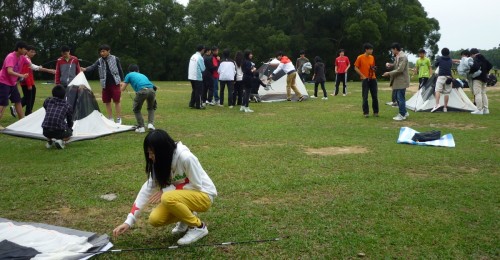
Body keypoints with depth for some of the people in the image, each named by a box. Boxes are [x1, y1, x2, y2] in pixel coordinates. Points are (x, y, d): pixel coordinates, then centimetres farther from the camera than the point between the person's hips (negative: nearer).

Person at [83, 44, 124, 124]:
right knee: (107, 102, 7)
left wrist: (121, 80, 1)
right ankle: (110, 119, 18)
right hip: (105, 84, 4)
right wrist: (85, 69, -29)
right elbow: (93, 67, -11)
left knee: (117, 101, -3)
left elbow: (120, 70, 3)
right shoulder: (99, 61, 4)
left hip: (115, 83, -4)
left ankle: (119, 119, 5)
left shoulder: (115, 59, -2)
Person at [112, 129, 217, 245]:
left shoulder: (186, 157, -30)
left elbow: (196, 186, -20)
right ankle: (187, 217, 13)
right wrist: (129, 221, -12)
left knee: (168, 198, -32)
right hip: (183, 196, 7)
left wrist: (167, 190, -22)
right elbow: (148, 188, -8)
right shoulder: (160, 162, -7)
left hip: (203, 195, -7)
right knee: (155, 219, -14)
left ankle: (199, 227, -11)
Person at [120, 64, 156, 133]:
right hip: (151, 90, 4)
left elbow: (122, 89, 26)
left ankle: (141, 127, 12)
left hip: (141, 91, -4)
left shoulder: (129, 75, 25)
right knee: (151, 108, 29)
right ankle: (151, 124, 13)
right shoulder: (142, 75, 37)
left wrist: (123, 84, 51)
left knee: (136, 109, 20)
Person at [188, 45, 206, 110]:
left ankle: (191, 104, 19)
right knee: (198, 92, 1)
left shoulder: (192, 56, 8)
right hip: (198, 77, -8)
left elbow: (191, 66, 13)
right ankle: (198, 105, 4)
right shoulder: (200, 58, -15)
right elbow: (203, 69, -14)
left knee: (194, 90, 17)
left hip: (191, 77, 8)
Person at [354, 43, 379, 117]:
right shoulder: (360, 57, -7)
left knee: (375, 96, 5)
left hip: (373, 79, 5)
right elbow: (356, 68, -5)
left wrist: (374, 68, -2)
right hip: (365, 79, -5)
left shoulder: (372, 57, 9)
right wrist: (363, 76, -11)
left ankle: (376, 112, 13)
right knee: (365, 97, -2)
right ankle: (366, 112, 6)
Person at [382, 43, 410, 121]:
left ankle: (402, 115, 5)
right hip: (398, 81, 10)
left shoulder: (402, 57, -19)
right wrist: (390, 65, 7)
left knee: (400, 98, -4)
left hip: (402, 81, -10)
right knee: (398, 97, 16)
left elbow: (400, 70, -23)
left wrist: (389, 73, -18)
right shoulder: (398, 56, 12)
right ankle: (404, 112, 26)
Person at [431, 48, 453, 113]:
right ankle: (445, 107, 5)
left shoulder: (439, 59, 5)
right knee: (447, 92, 4)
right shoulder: (450, 60, 13)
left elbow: (435, 65, 19)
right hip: (448, 77, 3)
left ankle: (437, 104, -31)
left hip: (441, 76, -3)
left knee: (437, 90, -11)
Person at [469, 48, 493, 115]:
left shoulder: (476, 59, -15)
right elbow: (490, 66, 19)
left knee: (477, 94, -9)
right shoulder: (484, 59, 13)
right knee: (483, 93, 14)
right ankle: (485, 109, 15)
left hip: (477, 78, -9)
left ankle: (479, 110, -13)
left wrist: (470, 72, -17)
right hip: (484, 78, 9)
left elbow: (475, 67, -32)